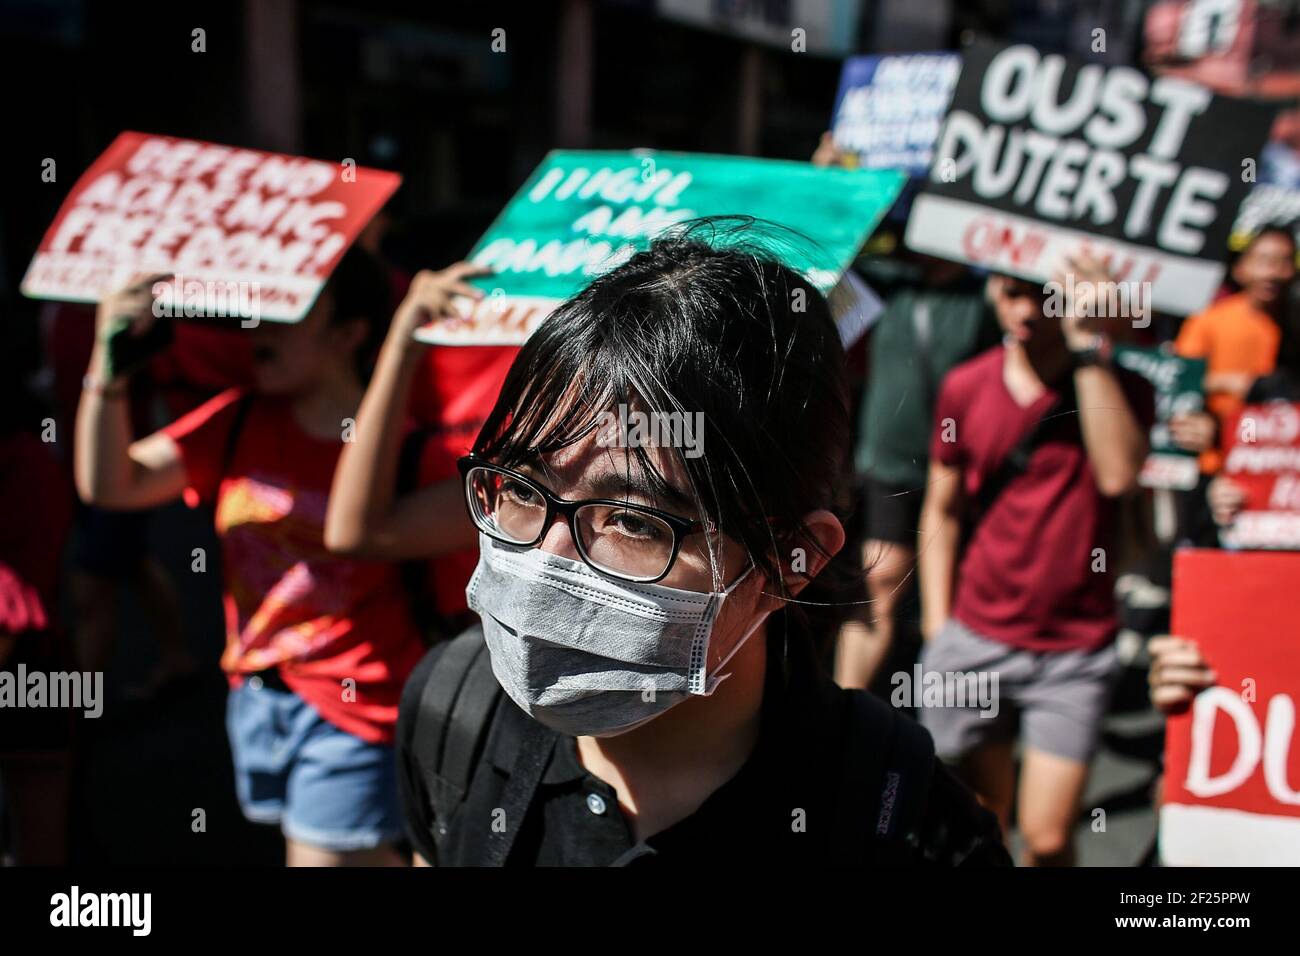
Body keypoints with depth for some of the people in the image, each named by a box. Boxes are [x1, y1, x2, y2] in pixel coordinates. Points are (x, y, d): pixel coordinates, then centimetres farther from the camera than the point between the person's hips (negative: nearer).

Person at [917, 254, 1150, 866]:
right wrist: (937, 627, 5)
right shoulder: (964, 388, 3)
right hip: (975, 640, 2)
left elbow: (1118, 475, -23)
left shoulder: (1111, 382, -3)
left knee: (1048, 838, -3)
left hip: (1075, 653, -2)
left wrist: (1088, 346, -21)